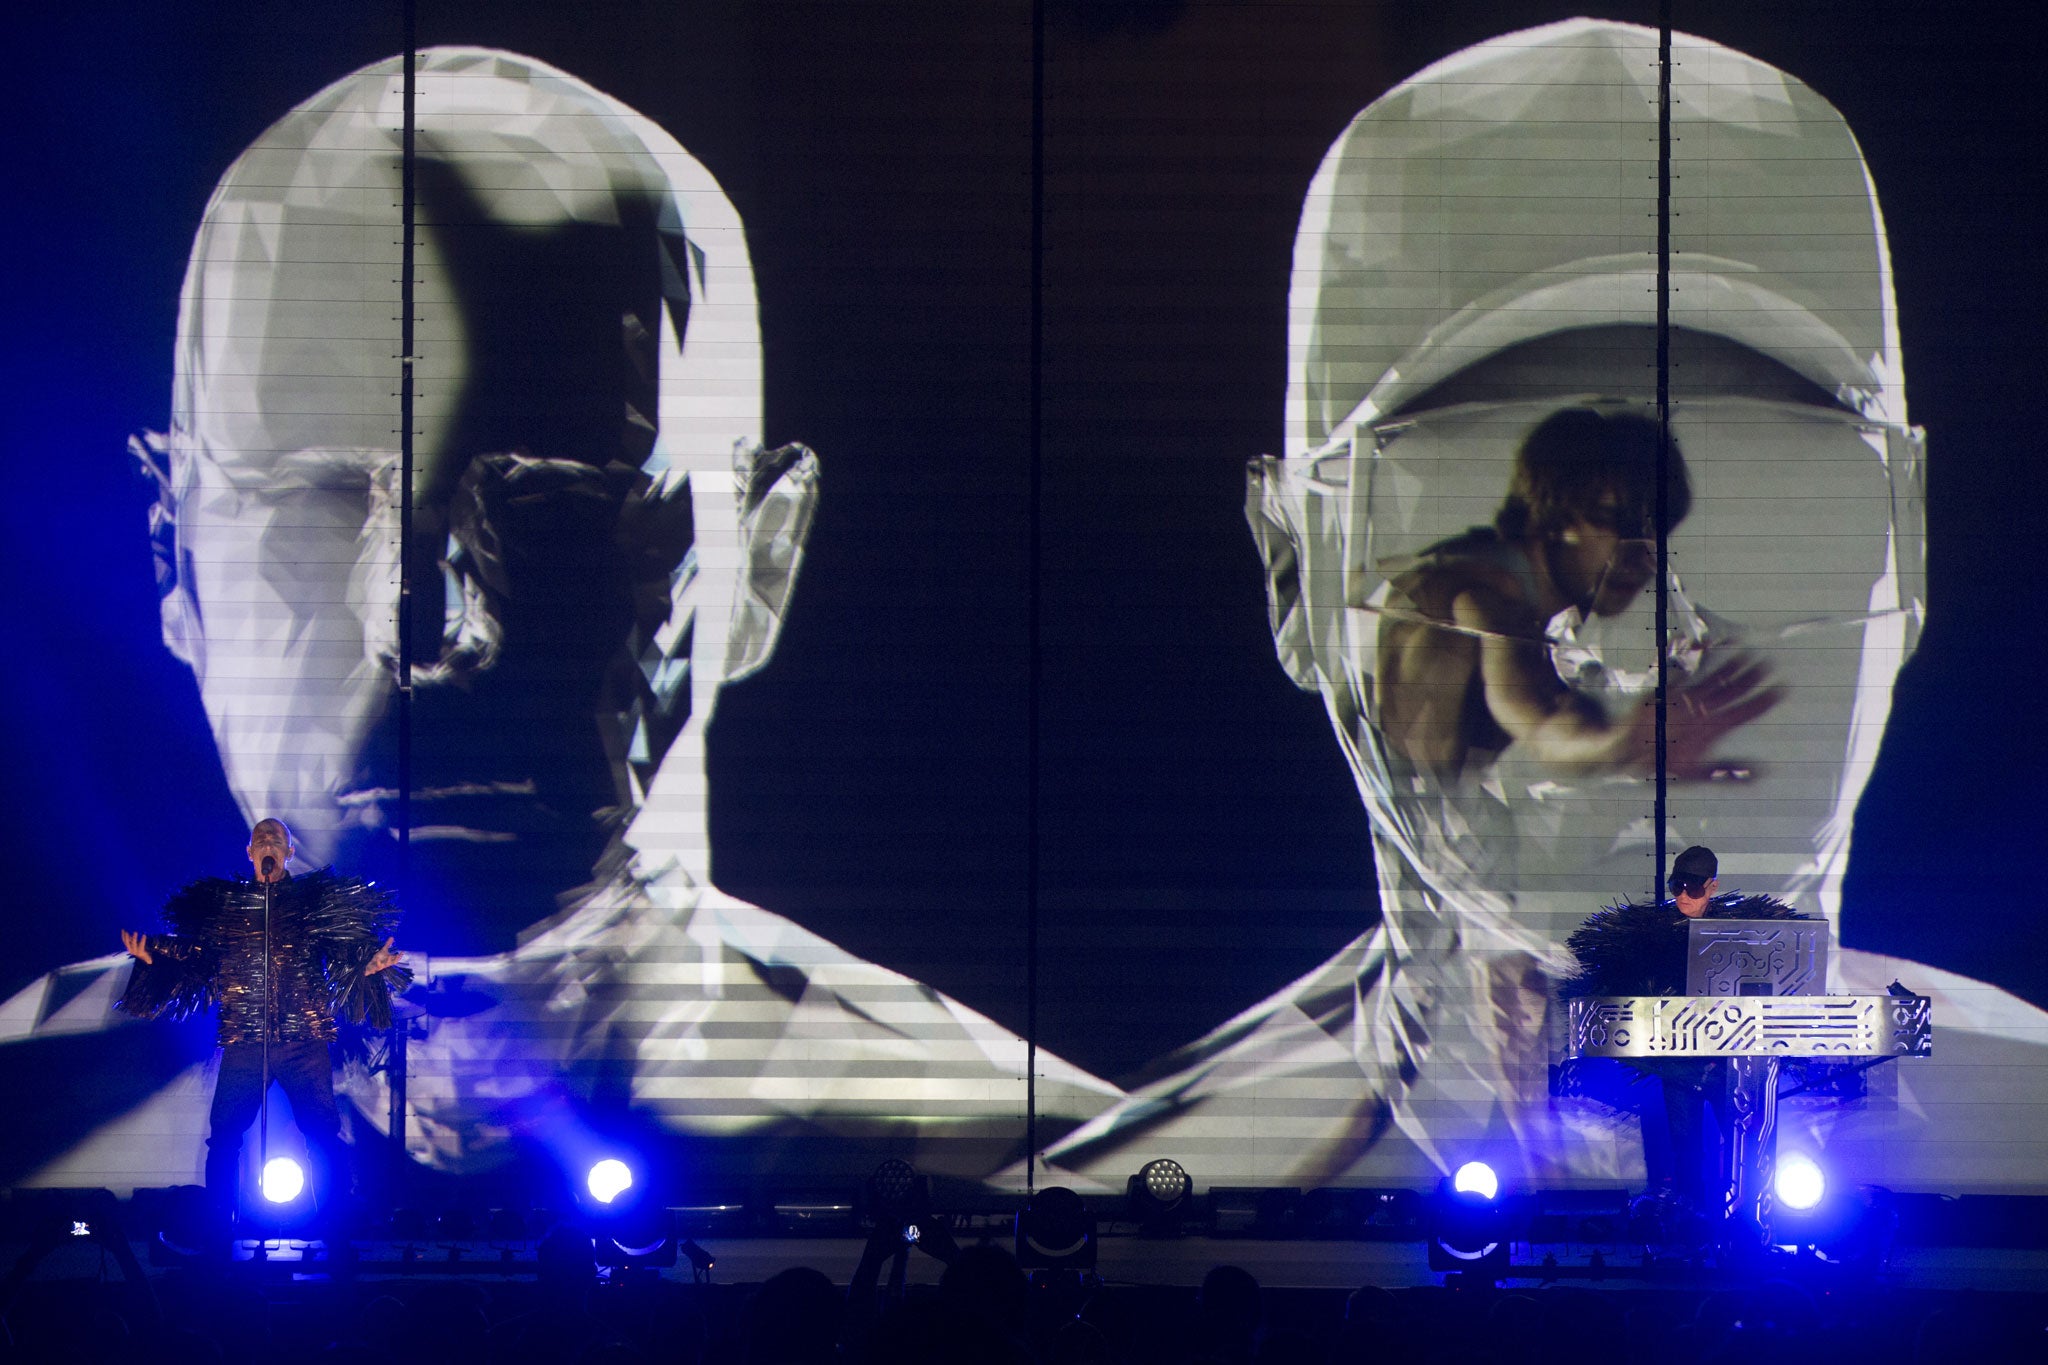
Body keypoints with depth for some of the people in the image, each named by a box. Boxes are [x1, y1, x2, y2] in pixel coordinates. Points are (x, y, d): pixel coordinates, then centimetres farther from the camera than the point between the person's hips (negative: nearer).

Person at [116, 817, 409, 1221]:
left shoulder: (315, 898, 10)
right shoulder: (223, 902, 13)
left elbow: (344, 959, 8)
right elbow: (196, 960, 14)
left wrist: (369, 967, -11)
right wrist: (151, 957, 2)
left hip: (304, 1039, -1)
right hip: (243, 1042, 1)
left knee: (323, 1133, -8)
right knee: (225, 1134, -3)